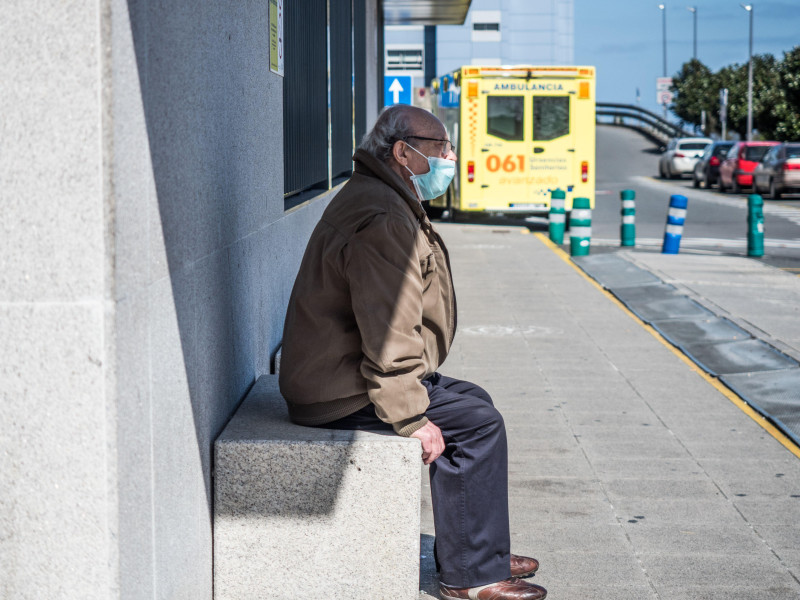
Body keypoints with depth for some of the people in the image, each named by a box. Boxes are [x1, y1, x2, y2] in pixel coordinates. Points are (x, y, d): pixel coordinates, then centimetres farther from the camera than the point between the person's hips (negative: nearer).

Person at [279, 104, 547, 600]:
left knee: (472, 400, 17)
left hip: (334, 374, 11)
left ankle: (477, 553, 23)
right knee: (479, 423, -9)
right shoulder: (382, 219, -22)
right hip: (343, 397, -11)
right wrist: (413, 419, -23)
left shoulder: (375, 199, 16)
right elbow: (390, 333, -27)